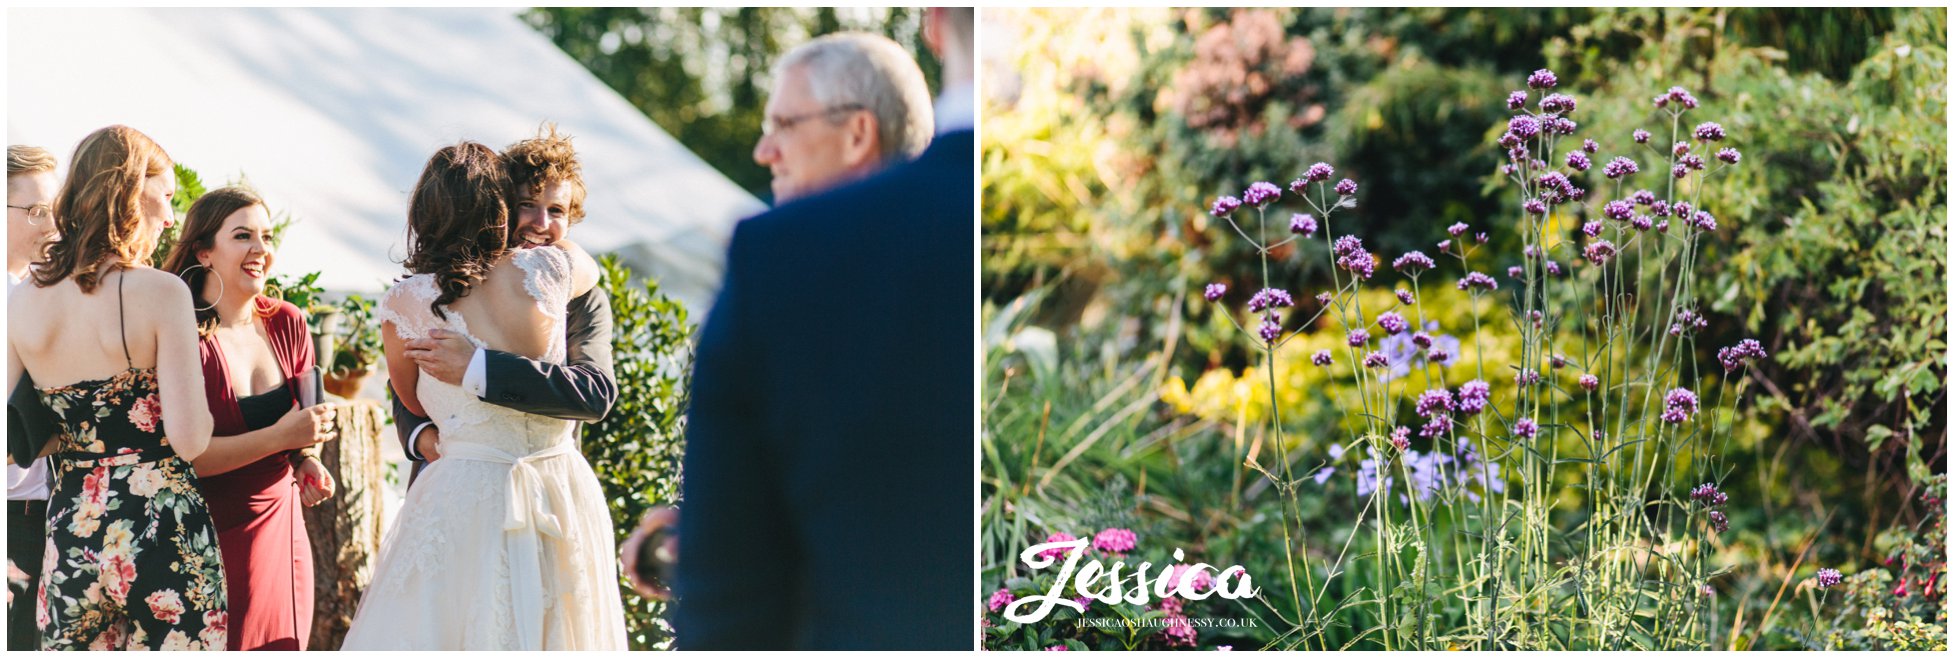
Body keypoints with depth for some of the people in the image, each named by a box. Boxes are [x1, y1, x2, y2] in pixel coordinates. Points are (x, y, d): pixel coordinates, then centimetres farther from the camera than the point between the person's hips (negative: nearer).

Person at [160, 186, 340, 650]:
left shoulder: (287, 324, 5)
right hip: (205, 540, -6)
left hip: (281, 531, 6)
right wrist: (279, 437, -24)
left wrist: (308, 463, -1)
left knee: (281, 645, 9)